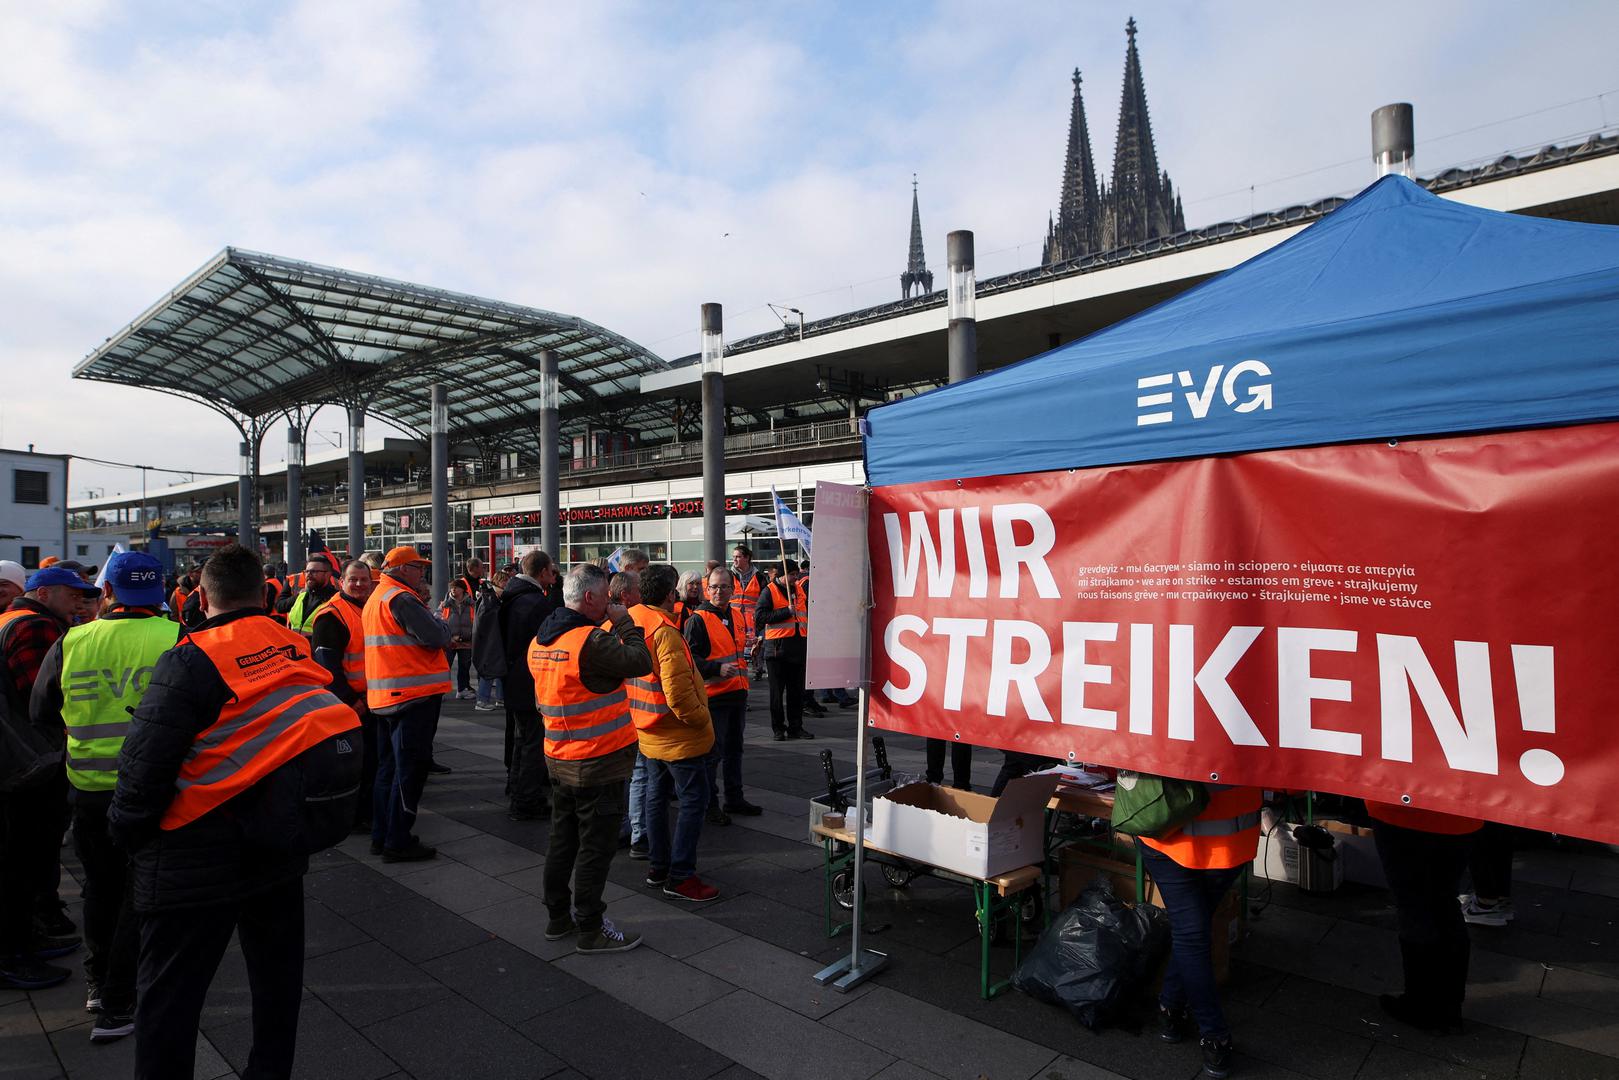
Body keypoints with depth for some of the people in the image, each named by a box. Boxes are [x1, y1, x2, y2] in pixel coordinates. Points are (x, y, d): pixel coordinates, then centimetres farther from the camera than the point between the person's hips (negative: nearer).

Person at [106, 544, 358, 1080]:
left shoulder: (191, 660, -18)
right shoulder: (297, 648, -2)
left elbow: (146, 762, -19)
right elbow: (324, 726, 6)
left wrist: (126, 830, -2)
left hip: (198, 856, -6)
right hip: (280, 846, 6)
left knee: (169, 994, 12)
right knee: (277, 973, 21)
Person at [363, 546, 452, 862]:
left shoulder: (374, 599, 16)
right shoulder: (402, 599, -17)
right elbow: (437, 636, -20)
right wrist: (437, 620, 1)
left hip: (383, 697, 10)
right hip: (413, 695, -10)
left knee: (389, 767, 17)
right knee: (409, 770, -2)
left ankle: (382, 836, 25)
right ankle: (398, 842, 4)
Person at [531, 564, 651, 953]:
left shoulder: (540, 641, 5)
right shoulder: (590, 640, -23)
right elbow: (640, 663, -21)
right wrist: (624, 622, -10)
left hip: (559, 757, 9)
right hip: (599, 761, -9)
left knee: (562, 840, 20)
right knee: (595, 846, 4)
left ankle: (559, 916, 33)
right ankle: (590, 928, 15)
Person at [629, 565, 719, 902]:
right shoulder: (665, 632, -24)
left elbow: (627, 678, 13)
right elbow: (678, 692, -28)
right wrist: (701, 719, -14)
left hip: (649, 732, 9)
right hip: (679, 735, -9)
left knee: (656, 795, 18)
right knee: (694, 801, 0)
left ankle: (657, 867, 29)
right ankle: (680, 877, 5)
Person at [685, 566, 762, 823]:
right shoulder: (698, 619, -11)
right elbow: (690, 658, -17)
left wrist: (751, 651, 11)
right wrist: (718, 669, -26)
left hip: (737, 693, 8)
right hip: (713, 696, -8)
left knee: (734, 749, 17)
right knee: (713, 753, 0)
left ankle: (734, 798, 30)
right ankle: (710, 804, 14)